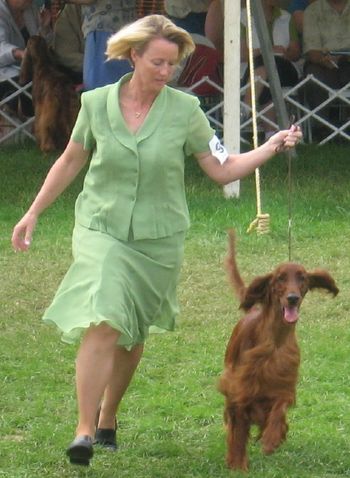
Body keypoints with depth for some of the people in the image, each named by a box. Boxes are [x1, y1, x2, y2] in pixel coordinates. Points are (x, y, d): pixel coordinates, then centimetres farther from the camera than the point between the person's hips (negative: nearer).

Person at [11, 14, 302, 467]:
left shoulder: (184, 110, -5)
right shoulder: (96, 104, -4)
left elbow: (222, 170, 0)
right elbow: (70, 161, 11)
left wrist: (272, 147, -13)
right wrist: (33, 212, 14)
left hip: (157, 240, 1)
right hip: (102, 230, -1)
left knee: (132, 336, 12)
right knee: (102, 325, -19)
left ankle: (107, 419, 33)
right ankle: (84, 431, -18)